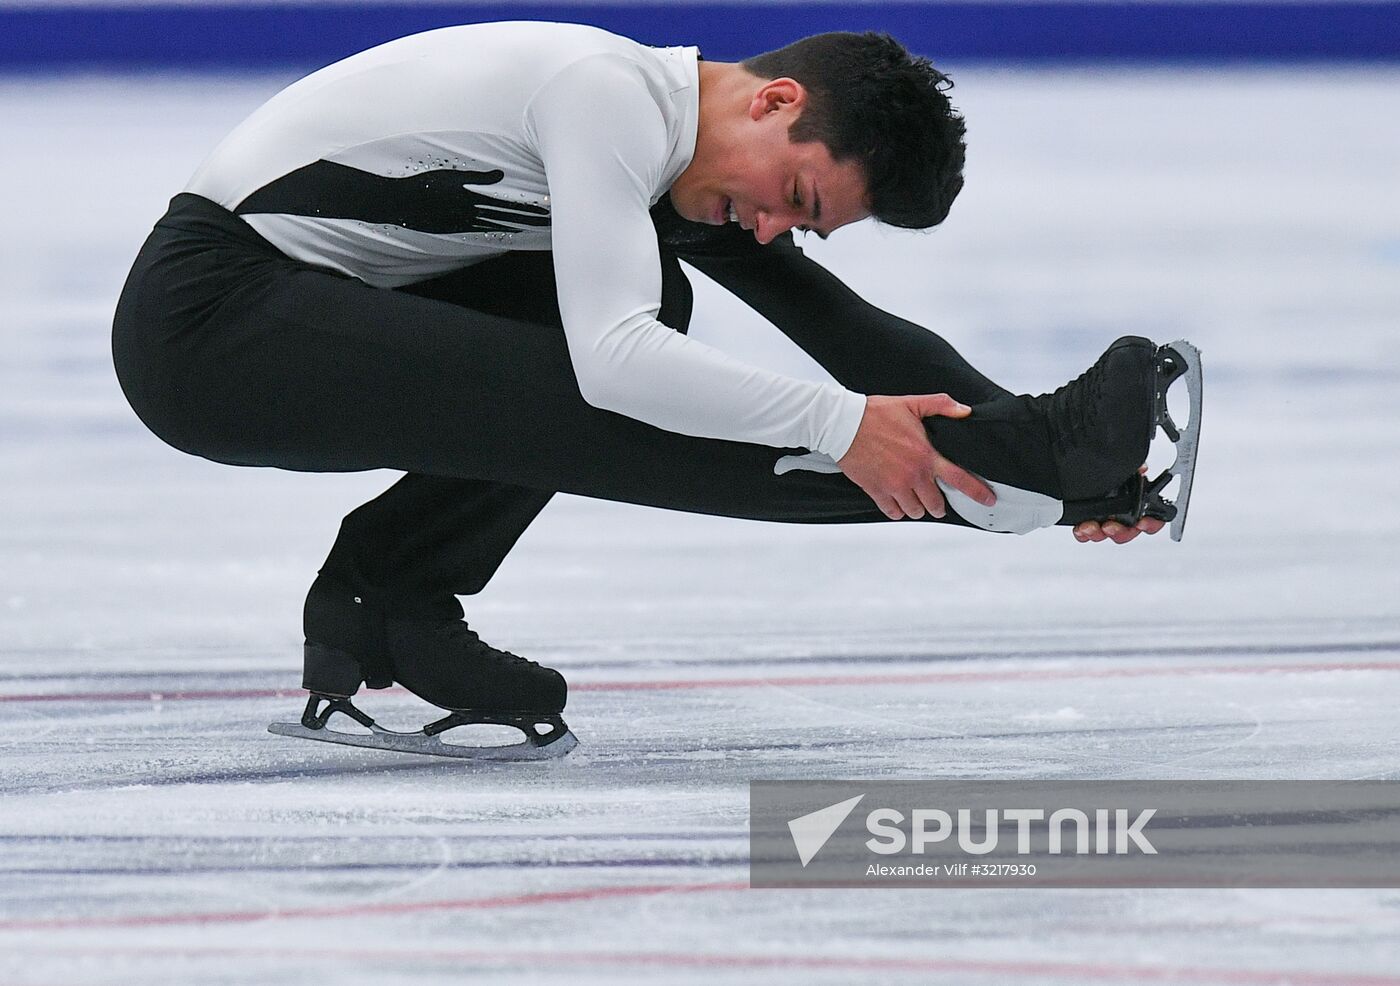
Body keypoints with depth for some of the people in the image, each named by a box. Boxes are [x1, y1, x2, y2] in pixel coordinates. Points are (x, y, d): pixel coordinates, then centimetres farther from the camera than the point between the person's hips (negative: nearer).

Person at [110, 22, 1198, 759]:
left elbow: (845, 326, 7)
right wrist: (841, 429, -26)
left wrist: (1055, 451, -3)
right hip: (211, 311, -9)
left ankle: (390, 602, -2)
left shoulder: (695, 189, 10)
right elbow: (612, 357, -27)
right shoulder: (611, 92, -19)